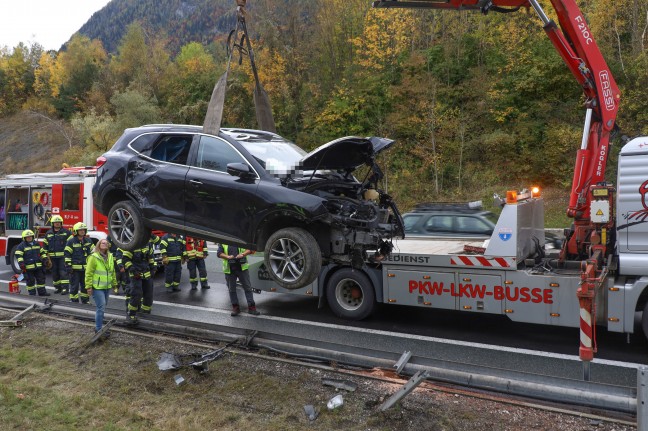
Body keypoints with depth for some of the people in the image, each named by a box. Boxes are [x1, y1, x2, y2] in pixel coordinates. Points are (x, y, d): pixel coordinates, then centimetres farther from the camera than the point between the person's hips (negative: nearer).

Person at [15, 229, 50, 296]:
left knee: (41, 279, 7)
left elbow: (42, 252, 21)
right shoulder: (21, 246, -5)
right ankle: (32, 293, 10)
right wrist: (21, 263, -19)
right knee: (30, 281, 1)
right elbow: (19, 255, -11)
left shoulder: (37, 244, 12)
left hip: (38, 266, 5)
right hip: (28, 267, -5)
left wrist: (45, 259, 15)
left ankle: (42, 292, 14)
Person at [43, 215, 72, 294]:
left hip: (63, 257, -4)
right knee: (55, 273, 10)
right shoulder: (48, 233, 11)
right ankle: (57, 287, 22)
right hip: (53, 257, 4)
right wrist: (47, 258, 7)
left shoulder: (66, 232, 1)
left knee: (63, 273, -9)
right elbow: (45, 246, 13)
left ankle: (65, 288, -8)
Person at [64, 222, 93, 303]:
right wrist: (68, 266, -12)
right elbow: (67, 255, -7)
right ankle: (74, 301, 10)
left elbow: (92, 253, 16)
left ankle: (85, 301, 20)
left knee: (85, 285, 11)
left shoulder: (88, 241, 9)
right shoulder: (71, 242, -5)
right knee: (74, 286, 2)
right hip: (75, 268, -5)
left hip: (86, 268, 5)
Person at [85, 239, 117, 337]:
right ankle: (98, 329, -2)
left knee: (102, 307, 15)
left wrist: (114, 283, 19)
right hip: (97, 287, -7)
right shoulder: (93, 257, -11)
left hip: (107, 287, 7)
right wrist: (88, 286, -15)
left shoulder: (110, 257, 9)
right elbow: (89, 273, -12)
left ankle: (98, 325, 27)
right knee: (101, 307, -10)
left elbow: (112, 271, 17)